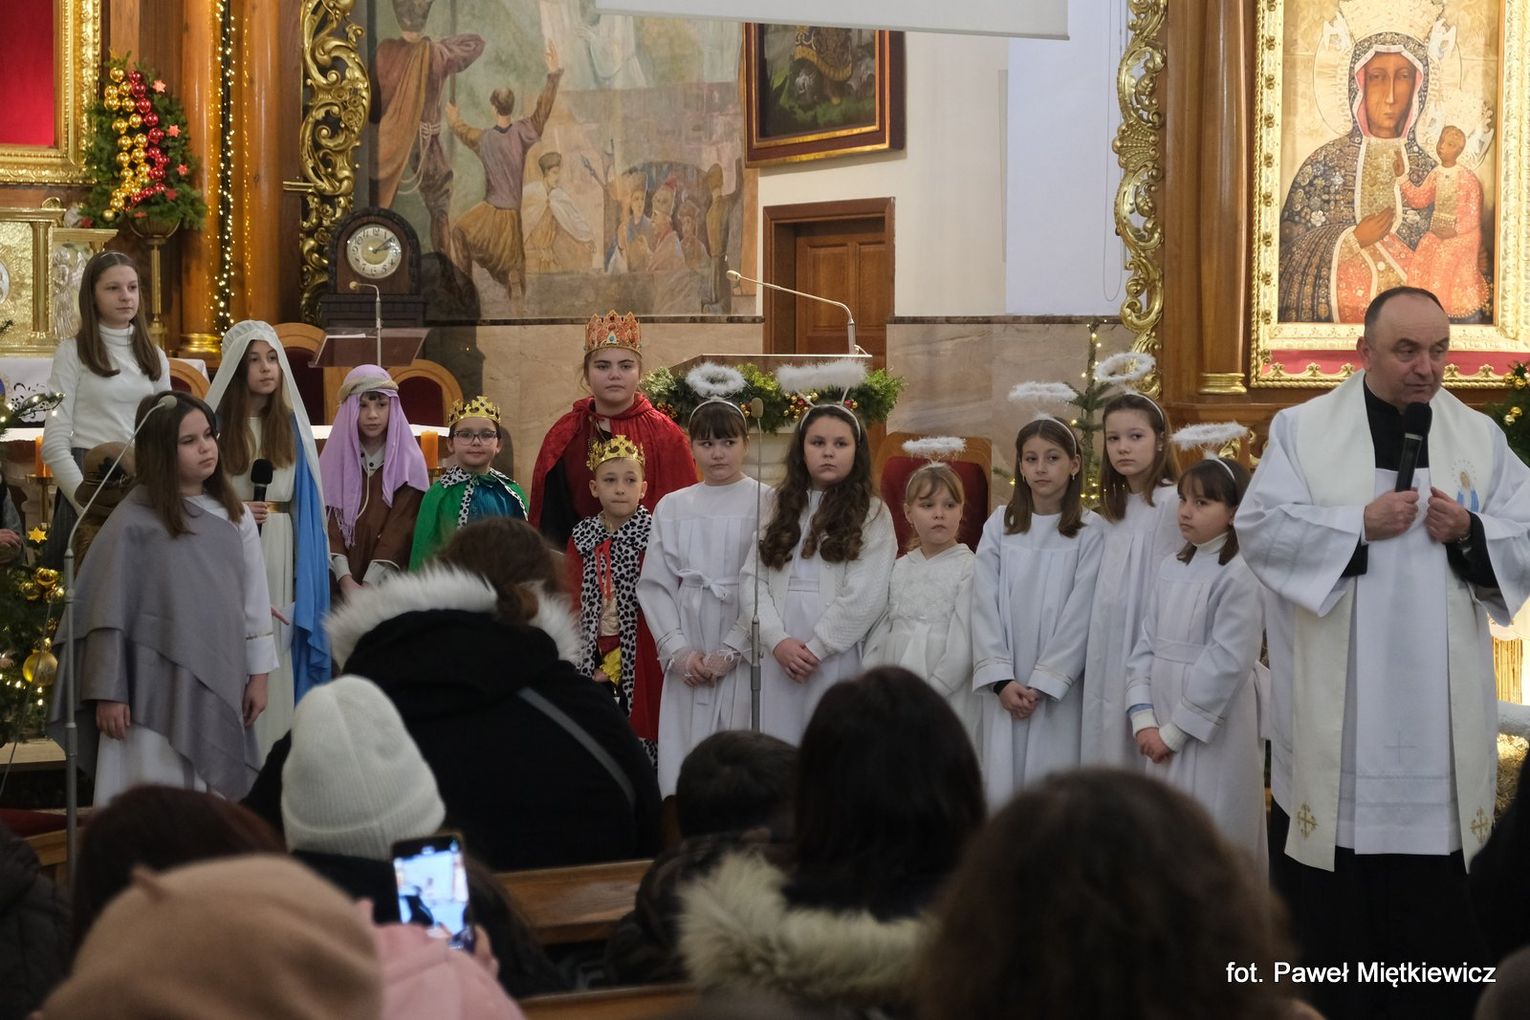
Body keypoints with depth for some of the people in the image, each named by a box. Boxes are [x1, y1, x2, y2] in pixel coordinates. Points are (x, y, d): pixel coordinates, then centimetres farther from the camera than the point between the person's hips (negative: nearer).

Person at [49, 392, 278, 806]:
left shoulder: (232, 516, 7)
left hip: (220, 686, 5)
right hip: (157, 690, -5)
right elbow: (108, 613, -7)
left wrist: (258, 673, 7)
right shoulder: (133, 522, -8)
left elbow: (254, 597, 11)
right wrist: (107, 693, -10)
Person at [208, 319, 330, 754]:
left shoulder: (292, 425, 11)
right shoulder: (214, 424, 0)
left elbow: (307, 505, 12)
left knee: (276, 654, 0)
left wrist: (304, 574, 4)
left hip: (280, 557, 3)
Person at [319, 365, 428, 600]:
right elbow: (328, 522, -2)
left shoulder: (409, 462, 0)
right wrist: (346, 580, -16)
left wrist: (368, 585, -17)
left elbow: (401, 526, -8)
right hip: (340, 583, 1)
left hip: (389, 583, -1)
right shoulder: (334, 457, 5)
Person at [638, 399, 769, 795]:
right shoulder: (672, 507, 11)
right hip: (688, 655, 3)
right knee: (683, 758, 1)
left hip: (746, 655, -3)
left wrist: (734, 651, -12)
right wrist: (678, 650, -4)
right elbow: (655, 585, 9)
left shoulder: (766, 503, 0)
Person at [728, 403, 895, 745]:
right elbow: (752, 579, 5)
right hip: (778, 658, 3)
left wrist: (815, 649, -10)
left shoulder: (872, 515, 4)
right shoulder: (781, 509, 15)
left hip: (838, 657, -3)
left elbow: (865, 596, -7)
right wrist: (778, 640, -10)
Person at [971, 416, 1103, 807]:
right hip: (1005, 687, 2)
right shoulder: (999, 526, 5)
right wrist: (1002, 679, -8)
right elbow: (984, 605, 2)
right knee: (1002, 784, 1)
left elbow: (1080, 614, -5)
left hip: (1060, 686, -2)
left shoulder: (1090, 532, -2)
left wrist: (1043, 684, -10)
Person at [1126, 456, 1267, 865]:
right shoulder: (1171, 569, 11)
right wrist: (1144, 720, -4)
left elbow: (1226, 662, -16)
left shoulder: (1241, 575, -11)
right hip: (1163, 730, 7)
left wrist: (1174, 732, -13)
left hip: (1213, 733, -7)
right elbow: (1146, 646, 8)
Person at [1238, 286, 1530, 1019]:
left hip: (1438, 708, 2)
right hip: (1332, 710, -1)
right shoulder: (1302, 429, 3)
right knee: (1328, 903, 4)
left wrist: (1470, 534, -13)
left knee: (1437, 902, 2)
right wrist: (1360, 524, -16)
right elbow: (1260, 528, -8)